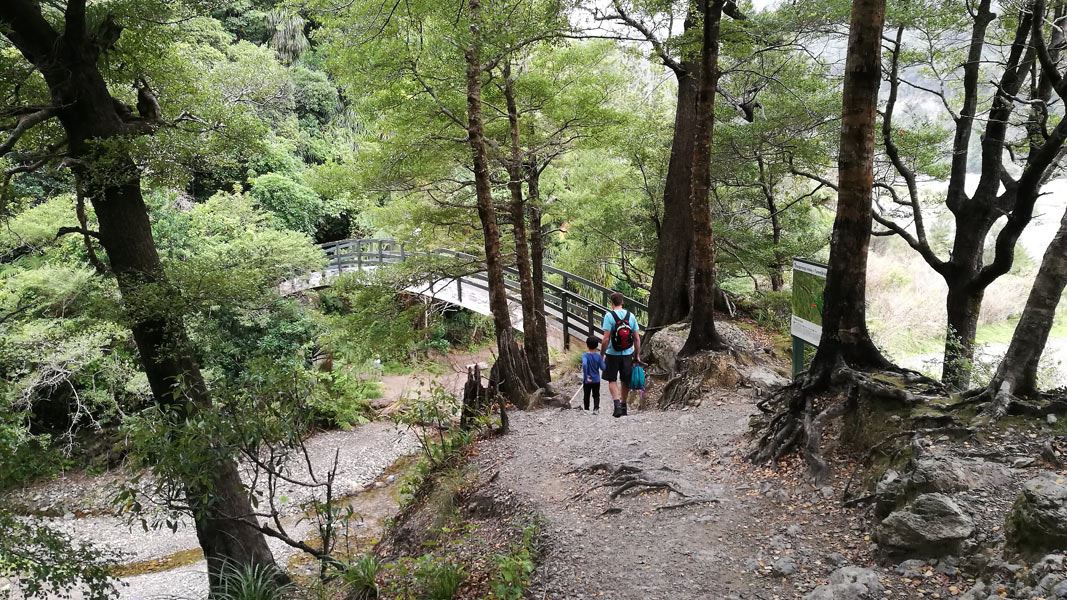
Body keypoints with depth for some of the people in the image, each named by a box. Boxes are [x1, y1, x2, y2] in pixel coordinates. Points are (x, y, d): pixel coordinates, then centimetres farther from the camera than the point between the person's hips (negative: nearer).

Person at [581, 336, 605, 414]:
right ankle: (596, 408, -8)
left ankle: (586, 410, 21)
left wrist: (586, 377, -26)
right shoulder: (599, 356, -8)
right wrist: (603, 360, 11)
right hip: (596, 380, 1)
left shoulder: (585, 356, -14)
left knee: (586, 396, 14)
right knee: (596, 396, 11)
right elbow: (602, 368, -6)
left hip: (587, 381, -1)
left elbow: (584, 365, -32)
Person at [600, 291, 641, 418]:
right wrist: (637, 355, 10)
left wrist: (601, 354, -6)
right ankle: (623, 406, 26)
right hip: (628, 354, 4)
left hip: (612, 354, -4)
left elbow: (606, 339, -16)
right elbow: (637, 338, 2)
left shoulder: (609, 316, -12)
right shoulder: (631, 316, 1)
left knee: (612, 380, 8)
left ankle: (617, 404, -9)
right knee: (625, 381, 16)